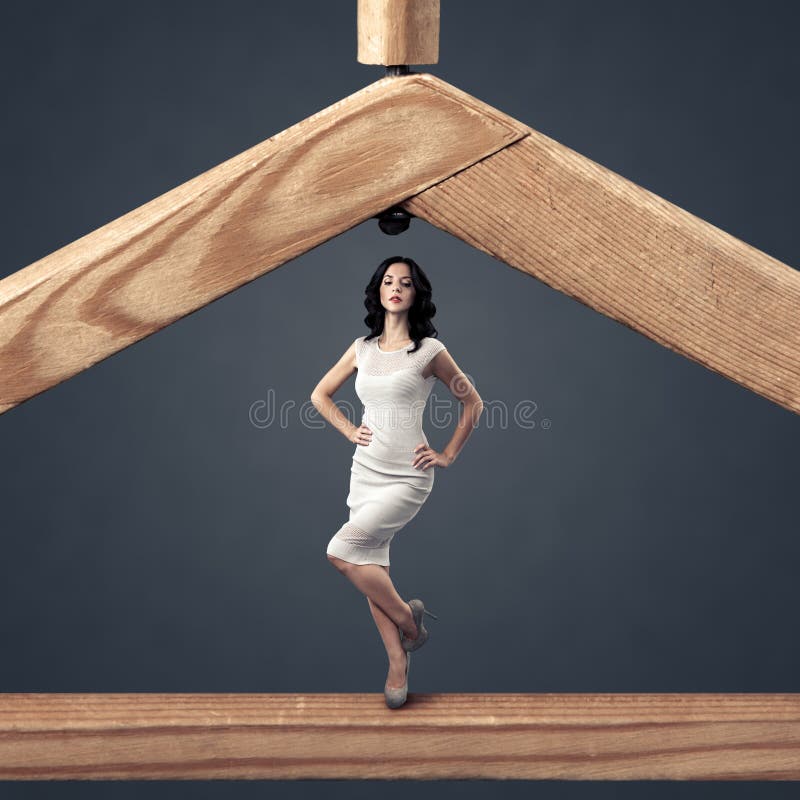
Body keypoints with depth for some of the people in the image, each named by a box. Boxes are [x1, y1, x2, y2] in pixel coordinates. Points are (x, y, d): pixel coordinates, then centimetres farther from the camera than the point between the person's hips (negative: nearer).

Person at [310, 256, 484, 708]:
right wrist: (349, 431, 7)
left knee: (341, 552, -16)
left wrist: (448, 455, -1)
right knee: (372, 567, 6)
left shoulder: (429, 350, -6)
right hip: (365, 471, 5)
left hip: (407, 478, -5)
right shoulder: (362, 348, 6)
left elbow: (474, 403, 2)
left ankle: (408, 619, 5)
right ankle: (398, 662, 18)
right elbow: (320, 395, 19)